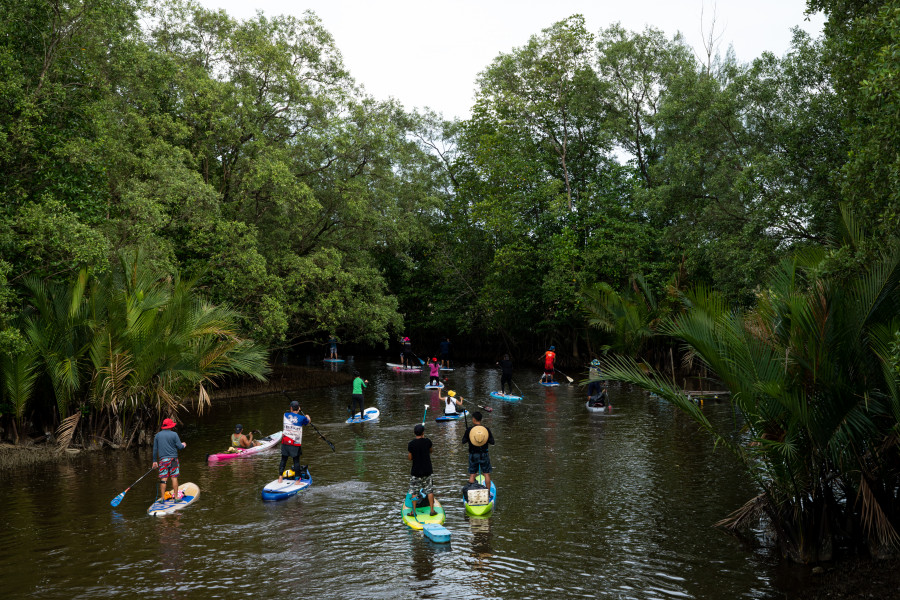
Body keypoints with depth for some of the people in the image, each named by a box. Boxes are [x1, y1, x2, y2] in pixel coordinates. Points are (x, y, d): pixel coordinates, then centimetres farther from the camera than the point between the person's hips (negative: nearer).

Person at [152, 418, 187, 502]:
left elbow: (155, 449, 10)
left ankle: (162, 498, 4)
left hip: (162, 460, 2)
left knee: (163, 479, 3)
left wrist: (154, 461, 16)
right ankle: (176, 497, 3)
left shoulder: (157, 435, 7)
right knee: (174, 478, 2)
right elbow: (179, 446, -5)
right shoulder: (174, 434, -4)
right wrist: (183, 445, 18)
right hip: (173, 459, -2)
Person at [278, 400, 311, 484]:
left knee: (283, 460, 12)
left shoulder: (286, 415, 1)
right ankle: (297, 480, 5)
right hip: (295, 444, -3)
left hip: (285, 442, 3)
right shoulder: (302, 418, -7)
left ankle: (280, 478, 15)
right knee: (296, 461, 3)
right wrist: (308, 417, 37)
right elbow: (309, 421, 15)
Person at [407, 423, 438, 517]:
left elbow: (410, 458, -4)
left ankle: (413, 512, 12)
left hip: (416, 471, -2)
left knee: (414, 491, 10)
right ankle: (432, 510, 14)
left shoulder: (411, 444, -13)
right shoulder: (427, 441, -8)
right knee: (429, 490, 13)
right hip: (427, 471, 2)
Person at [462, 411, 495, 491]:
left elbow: (463, 441, -3)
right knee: (487, 474, 10)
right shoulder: (486, 429, -6)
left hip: (473, 455, 0)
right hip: (484, 454, 0)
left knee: (472, 475, 9)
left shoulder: (469, 430, -9)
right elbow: (492, 442, -3)